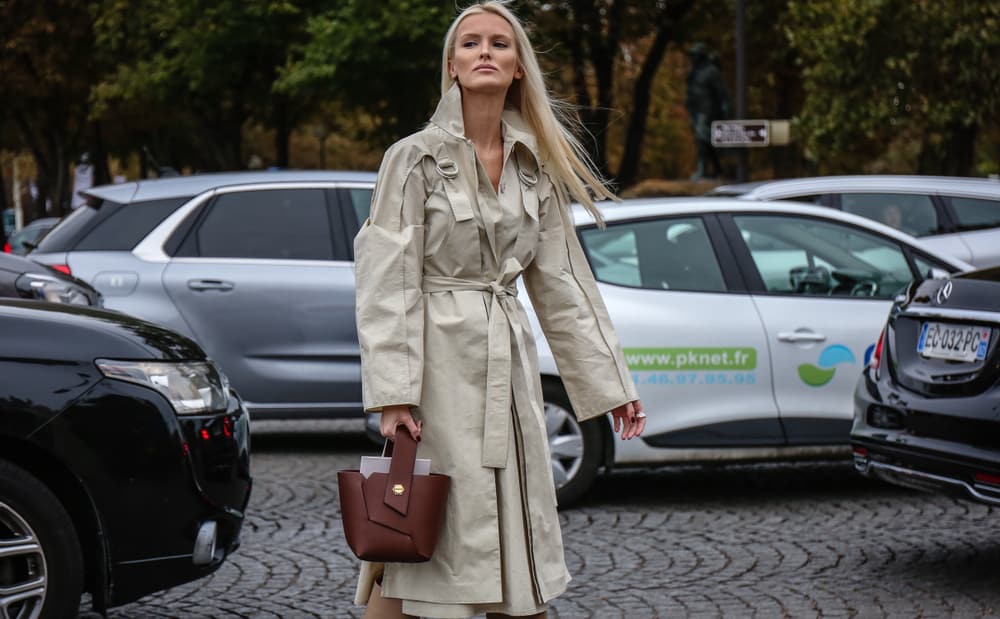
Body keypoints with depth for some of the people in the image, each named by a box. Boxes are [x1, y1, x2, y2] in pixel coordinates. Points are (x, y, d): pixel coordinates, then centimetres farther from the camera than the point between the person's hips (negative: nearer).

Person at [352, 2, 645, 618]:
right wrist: (392, 395, -17)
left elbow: (561, 283, 14)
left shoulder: (536, 168, 11)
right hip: (438, 362, -5)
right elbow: (387, 284, -9)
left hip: (509, 368, 6)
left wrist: (611, 383, 12)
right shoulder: (415, 158, -4)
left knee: (521, 559, 9)